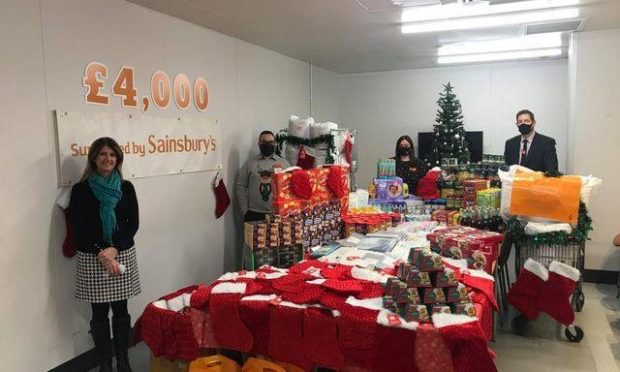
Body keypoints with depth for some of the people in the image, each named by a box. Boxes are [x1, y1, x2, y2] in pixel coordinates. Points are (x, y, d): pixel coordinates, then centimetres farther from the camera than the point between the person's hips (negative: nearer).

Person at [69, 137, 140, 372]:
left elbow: (133, 224, 0)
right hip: (92, 259, -2)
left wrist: (114, 249, -14)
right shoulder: (80, 190, -2)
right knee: (100, 313, 6)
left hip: (122, 255, 2)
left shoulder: (126, 188, 4)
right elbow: (78, 229, -5)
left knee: (121, 311, 9)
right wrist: (101, 254, -14)